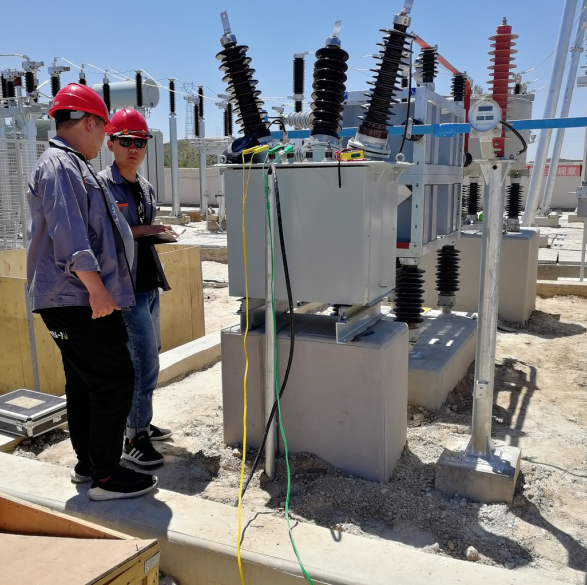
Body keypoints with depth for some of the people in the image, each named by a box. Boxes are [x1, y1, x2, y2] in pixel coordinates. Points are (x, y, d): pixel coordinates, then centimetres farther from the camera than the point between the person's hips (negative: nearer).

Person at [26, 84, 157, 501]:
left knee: (83, 384, 16)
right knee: (115, 382, -6)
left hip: (75, 301, 11)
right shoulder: (60, 166, -13)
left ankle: (87, 463, 29)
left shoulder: (72, 166, 21)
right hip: (79, 300, -11)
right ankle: (106, 477, 3)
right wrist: (96, 287, -26)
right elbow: (69, 233, -23)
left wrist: (139, 231, 40)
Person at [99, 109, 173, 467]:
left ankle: (141, 423, 30)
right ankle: (135, 438, 3)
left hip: (149, 282, 9)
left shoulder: (146, 187, 15)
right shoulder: (101, 185, -9)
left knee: (147, 358, 15)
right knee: (145, 361, -10)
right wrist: (137, 231, -19)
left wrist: (159, 232, 6)